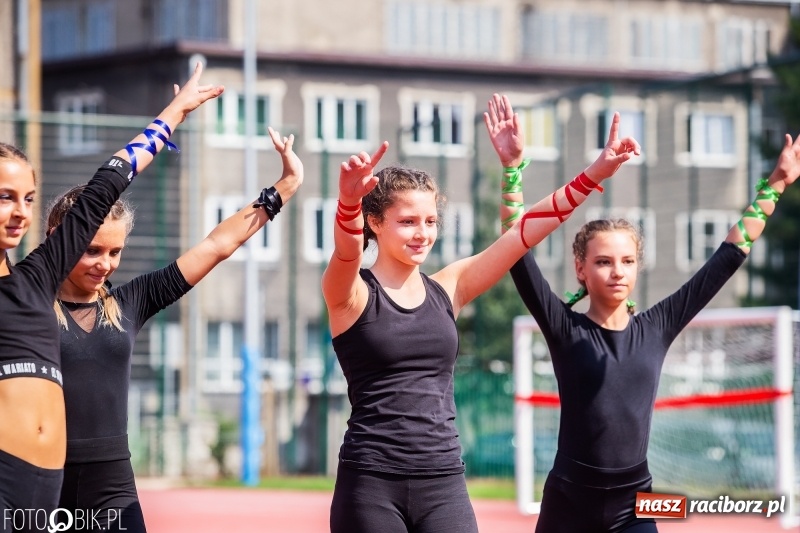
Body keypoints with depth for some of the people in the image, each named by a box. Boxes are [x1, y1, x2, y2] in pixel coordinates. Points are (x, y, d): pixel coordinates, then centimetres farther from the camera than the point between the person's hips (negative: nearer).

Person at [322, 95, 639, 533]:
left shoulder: (448, 288, 9)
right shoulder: (350, 294, -4)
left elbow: (522, 235, 4)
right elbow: (347, 251, -26)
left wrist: (593, 176, -4)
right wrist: (349, 200, -48)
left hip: (443, 483, 4)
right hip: (371, 484, -4)